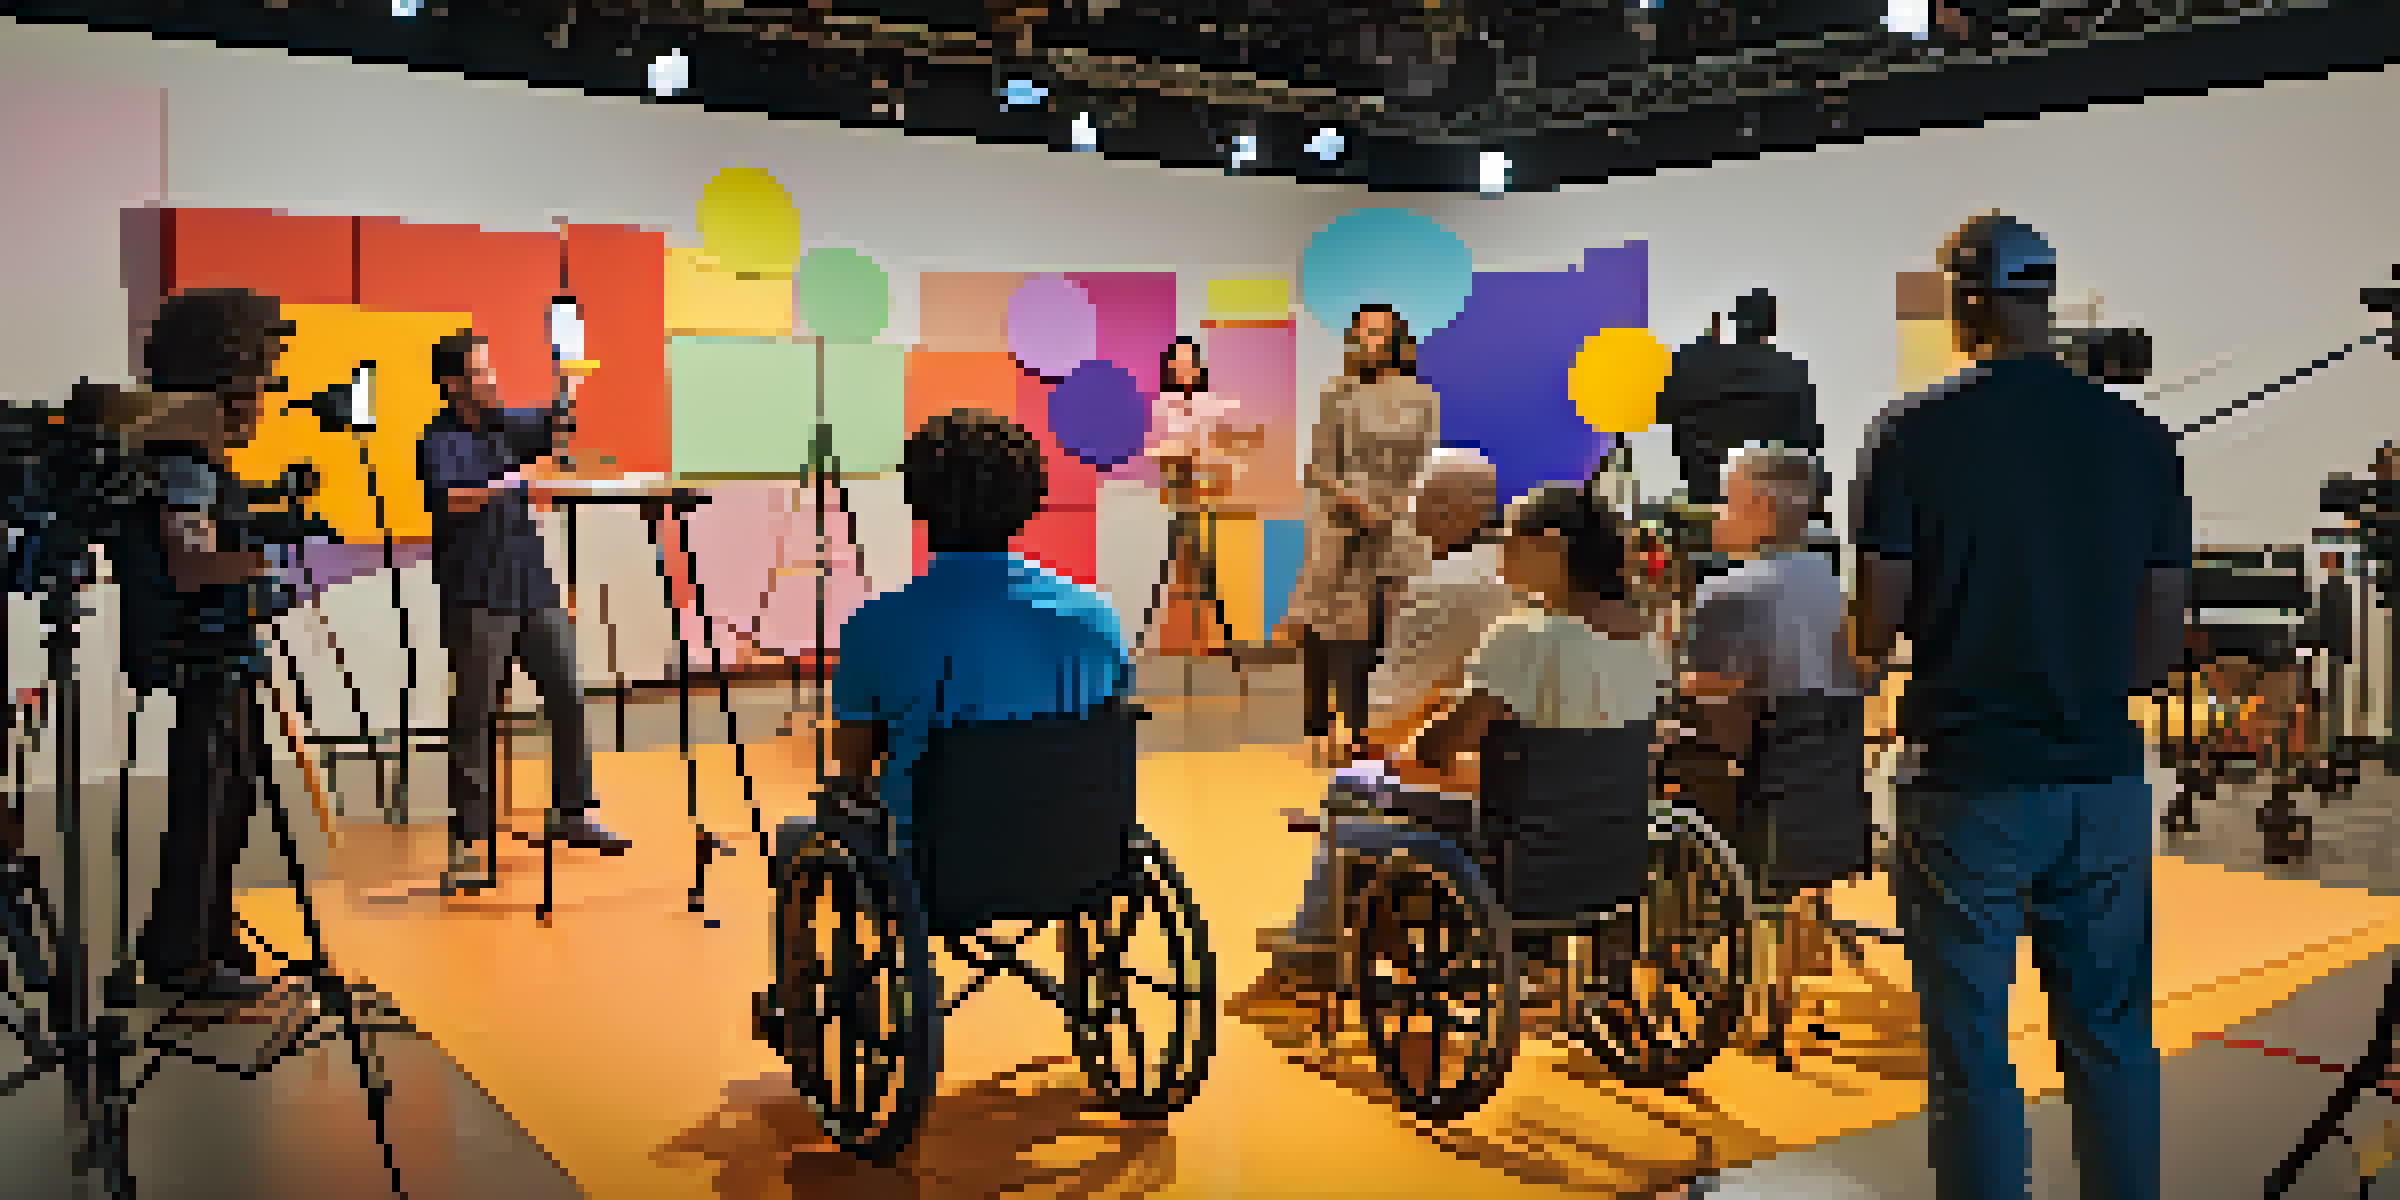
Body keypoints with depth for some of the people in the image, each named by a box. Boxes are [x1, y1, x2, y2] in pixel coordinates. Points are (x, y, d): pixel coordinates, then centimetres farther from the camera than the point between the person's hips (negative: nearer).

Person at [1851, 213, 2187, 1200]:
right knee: (2112, 1038, 17)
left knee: (1973, 1053, 5)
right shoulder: (2141, 438, 3)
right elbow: (2162, 641, 7)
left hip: (1969, 777, -4)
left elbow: (1876, 627, -8)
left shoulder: (1914, 432, -9)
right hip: (2103, 776, 4)